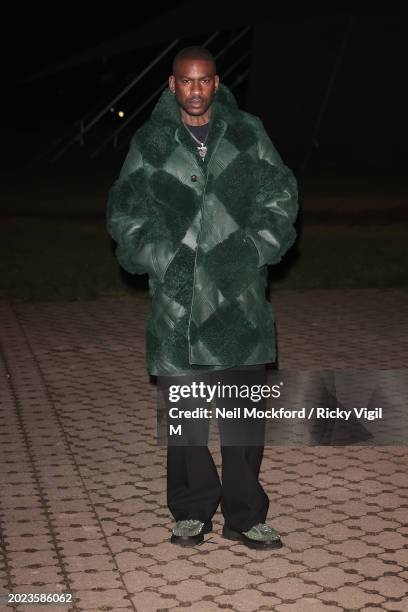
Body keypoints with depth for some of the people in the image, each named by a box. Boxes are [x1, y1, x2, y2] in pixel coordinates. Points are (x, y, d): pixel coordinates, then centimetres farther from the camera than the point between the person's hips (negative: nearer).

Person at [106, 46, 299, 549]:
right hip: (178, 296, 0)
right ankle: (191, 513, 19)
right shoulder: (150, 143, 6)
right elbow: (124, 212, 6)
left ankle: (244, 516, 16)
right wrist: (159, 259, -8)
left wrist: (252, 248, -5)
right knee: (184, 412, 3)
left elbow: (281, 197, 8)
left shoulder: (248, 134, 8)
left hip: (239, 298, 1)